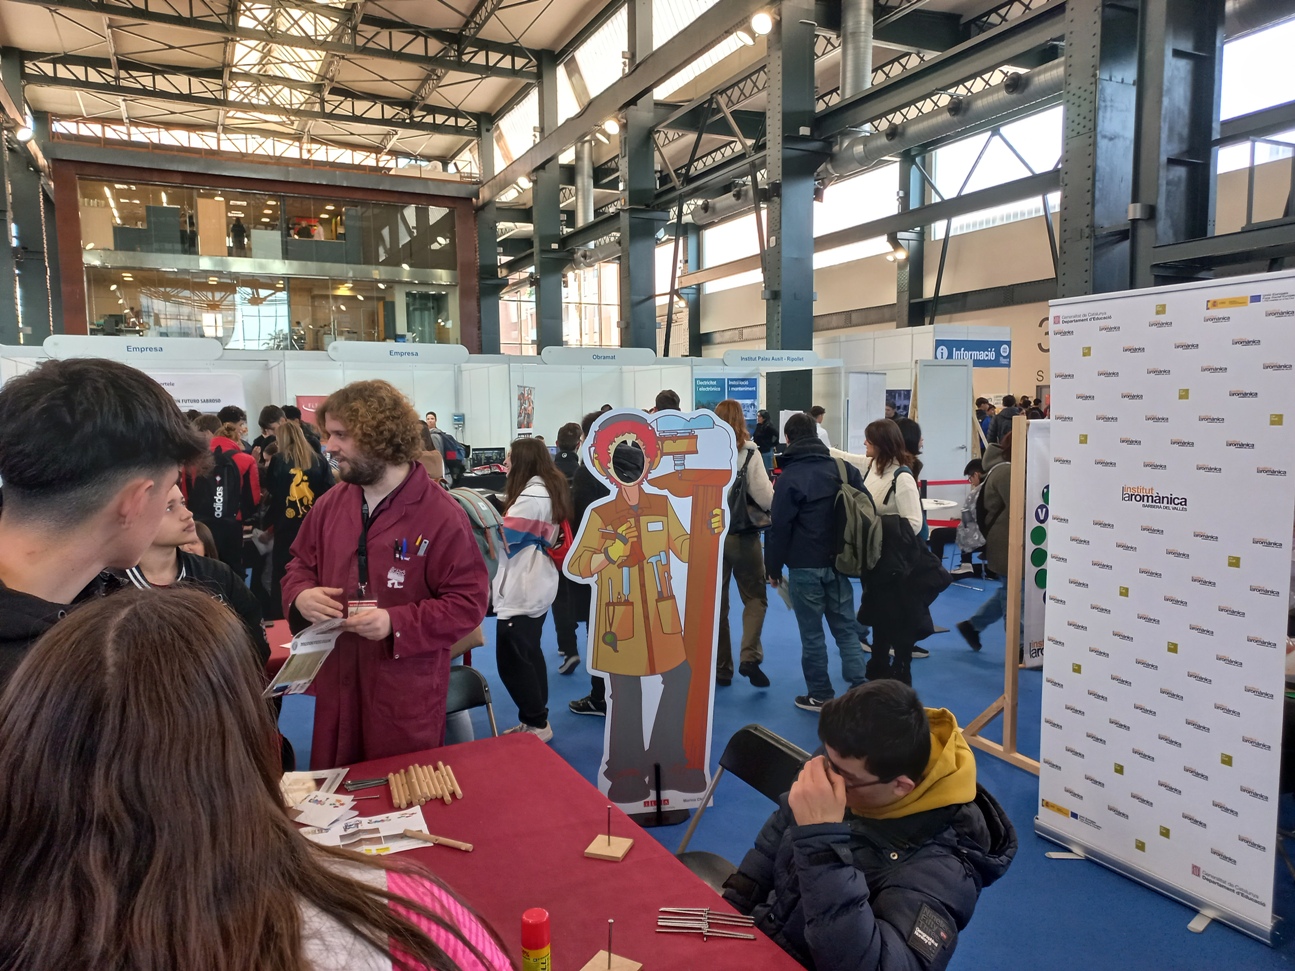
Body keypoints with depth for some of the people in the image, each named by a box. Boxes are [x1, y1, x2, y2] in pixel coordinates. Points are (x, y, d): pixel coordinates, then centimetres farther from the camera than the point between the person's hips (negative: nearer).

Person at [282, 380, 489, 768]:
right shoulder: (329, 504, 5)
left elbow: (469, 602, -14)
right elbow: (300, 563, 18)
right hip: (336, 685, 5)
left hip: (407, 694, -5)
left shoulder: (441, 514, -15)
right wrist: (301, 596, -6)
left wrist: (397, 623, -23)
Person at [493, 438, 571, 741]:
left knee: (512, 661, -4)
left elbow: (502, 536, -17)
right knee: (529, 655, 17)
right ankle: (537, 720, 25)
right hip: (537, 586, 10)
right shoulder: (552, 489, 12)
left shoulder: (532, 495, -18)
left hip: (522, 591, -10)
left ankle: (537, 724, 4)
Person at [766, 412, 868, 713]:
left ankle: (820, 695, 11)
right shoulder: (844, 469, 6)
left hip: (805, 566, -5)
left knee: (812, 633, 5)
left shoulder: (790, 476, -10)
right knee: (846, 627, 11)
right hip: (838, 562, 5)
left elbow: (779, 527, -11)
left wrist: (773, 567, -2)